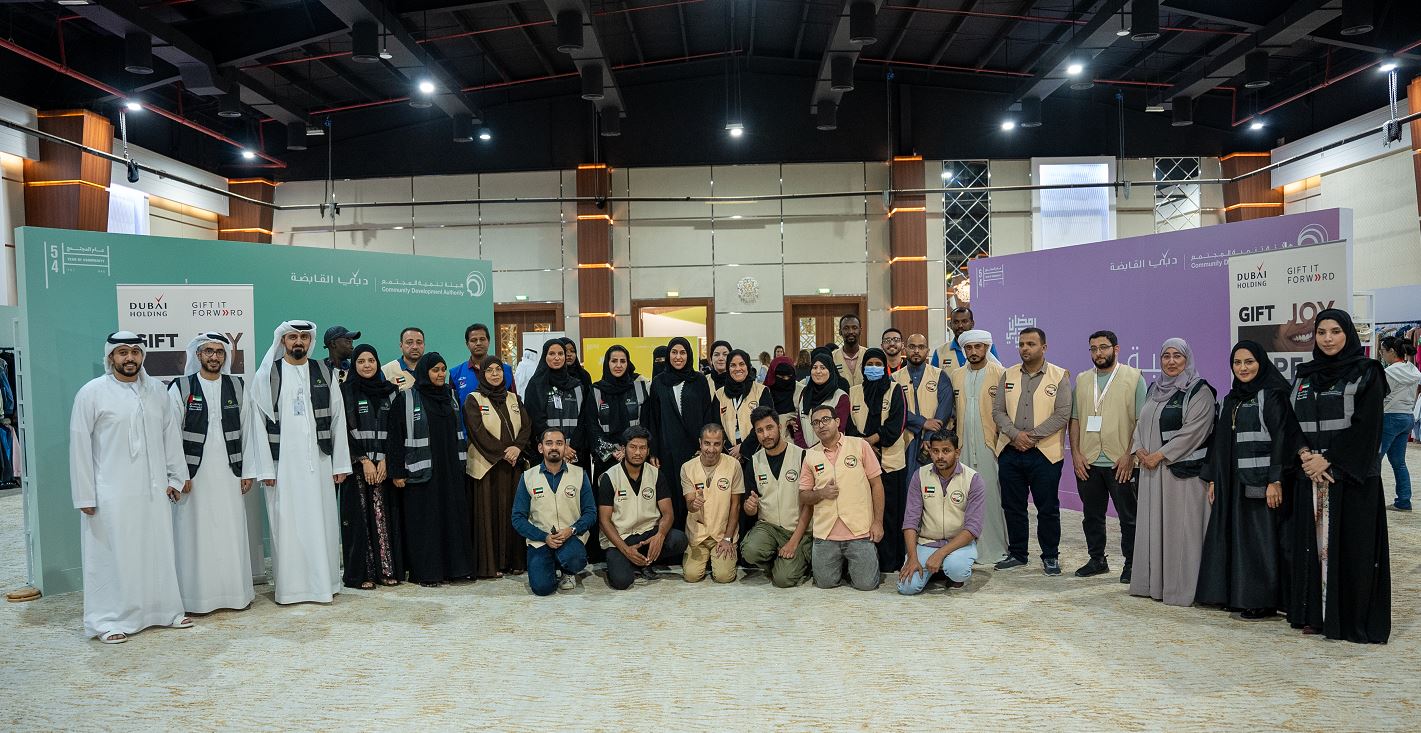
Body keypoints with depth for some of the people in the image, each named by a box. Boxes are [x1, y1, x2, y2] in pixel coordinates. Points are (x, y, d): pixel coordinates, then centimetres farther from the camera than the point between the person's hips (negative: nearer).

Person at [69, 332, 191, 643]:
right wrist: (85, 496, -6)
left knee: (159, 550, 11)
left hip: (154, 489, 4)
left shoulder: (156, 389, 7)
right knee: (113, 555, 2)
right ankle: (109, 621, 13)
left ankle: (166, 609, 23)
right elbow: (80, 446, -5)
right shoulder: (92, 392, -5)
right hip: (112, 494, -4)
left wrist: (176, 477, 9)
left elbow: (170, 434, 11)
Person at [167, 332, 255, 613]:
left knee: (233, 533, 6)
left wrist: (247, 471, 4)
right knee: (196, 534, 1)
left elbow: (246, 430, 8)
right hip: (194, 473, -2)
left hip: (229, 473, 2)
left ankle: (236, 592, 16)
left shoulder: (236, 386, 7)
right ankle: (197, 597, 11)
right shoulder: (181, 387, -1)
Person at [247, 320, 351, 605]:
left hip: (319, 460, 2)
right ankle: (290, 585, 11)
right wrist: (265, 467, -6)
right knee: (287, 524, 2)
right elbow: (258, 422, 0)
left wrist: (340, 463, 2)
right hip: (282, 461, -2)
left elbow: (338, 419, 7)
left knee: (322, 521, 5)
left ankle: (324, 582, 15)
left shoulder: (324, 374, 8)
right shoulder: (266, 376, 3)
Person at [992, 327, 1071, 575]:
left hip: (1045, 452, -3)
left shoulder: (1059, 377, -1)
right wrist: (1014, 434, -11)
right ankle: (1017, 554, 21)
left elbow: (1062, 415, -8)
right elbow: (998, 411, 6)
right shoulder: (1008, 375, 10)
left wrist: (1032, 436, -13)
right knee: (1013, 506, 9)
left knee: (1047, 508, 4)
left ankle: (1050, 557, 17)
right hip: (1010, 452, 4)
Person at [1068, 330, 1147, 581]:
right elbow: (1075, 419, 11)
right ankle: (1097, 559, 24)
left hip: (1121, 463, -4)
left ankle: (1131, 564, 13)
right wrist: (1075, 453, 1)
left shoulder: (1134, 377, -1)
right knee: (1092, 515, 12)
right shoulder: (1082, 379, 12)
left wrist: (1130, 455, -13)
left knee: (1129, 517, 3)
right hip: (1087, 462, 4)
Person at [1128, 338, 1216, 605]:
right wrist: (1139, 449, -4)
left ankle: (1181, 587, 2)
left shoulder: (1199, 391, -6)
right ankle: (1153, 581, 18)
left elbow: (1192, 431, -14)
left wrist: (1159, 455, -16)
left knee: (1180, 527, -4)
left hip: (1183, 470, -7)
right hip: (1152, 470, 7)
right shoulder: (1155, 389, 16)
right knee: (1153, 525, 10)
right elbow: (1141, 423, 15)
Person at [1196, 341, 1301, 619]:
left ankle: (1264, 600, 6)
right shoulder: (1232, 400, 14)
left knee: (1263, 538, -2)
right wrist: (1212, 478, 12)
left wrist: (1276, 480, -21)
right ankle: (1238, 593, 19)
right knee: (1237, 535, 10)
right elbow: (1220, 441, 16)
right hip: (1233, 481, 7)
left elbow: (1283, 438, -14)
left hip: (1262, 481, -7)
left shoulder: (1274, 395, -7)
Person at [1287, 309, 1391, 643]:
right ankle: (1315, 613, 14)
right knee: (1312, 542, 6)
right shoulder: (1303, 376, 12)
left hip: (1351, 475, -4)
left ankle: (1357, 620, 9)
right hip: (1310, 476, 4)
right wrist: (1305, 455, -9)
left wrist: (1328, 460, -15)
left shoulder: (1367, 374, -2)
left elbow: (1366, 426, -10)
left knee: (1352, 545, -1)